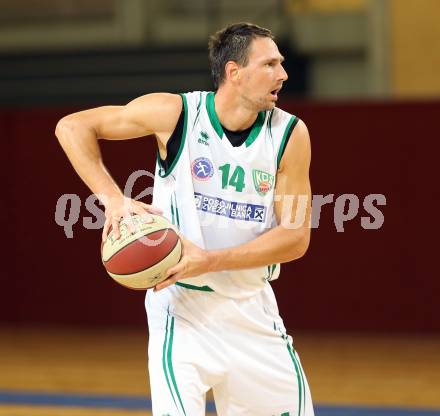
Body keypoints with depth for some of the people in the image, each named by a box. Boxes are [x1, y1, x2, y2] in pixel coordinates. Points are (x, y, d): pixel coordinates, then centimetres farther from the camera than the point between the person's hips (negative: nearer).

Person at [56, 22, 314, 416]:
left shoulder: (290, 135, -7)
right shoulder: (176, 113, -12)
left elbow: (296, 237, -9)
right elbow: (73, 127, -7)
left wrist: (210, 261, -20)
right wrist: (113, 199, -19)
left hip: (252, 305, 4)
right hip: (183, 304, -4)